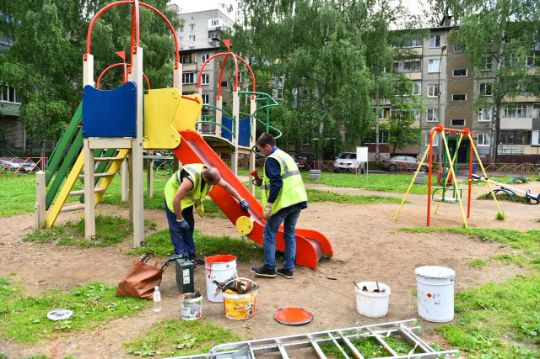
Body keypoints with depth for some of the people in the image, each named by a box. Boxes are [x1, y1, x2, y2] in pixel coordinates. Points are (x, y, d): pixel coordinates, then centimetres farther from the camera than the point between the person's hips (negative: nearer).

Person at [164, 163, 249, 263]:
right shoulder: (191, 180, -42)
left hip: (187, 198, 7)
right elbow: (176, 200, -36)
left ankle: (190, 255, 13)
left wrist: (241, 200, -4)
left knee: (189, 226, 7)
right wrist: (180, 220, -28)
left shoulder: (211, 174, -21)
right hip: (173, 195, -7)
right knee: (177, 227, -11)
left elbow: (226, 186, -6)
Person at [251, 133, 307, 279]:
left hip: (284, 202, -9)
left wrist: (268, 206, -18)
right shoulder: (286, 156, 19)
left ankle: (269, 268, 8)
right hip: (298, 200, 9)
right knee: (290, 233, 14)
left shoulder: (272, 159, -9)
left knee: (269, 232, 4)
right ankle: (288, 268, 17)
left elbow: (276, 184, -19)